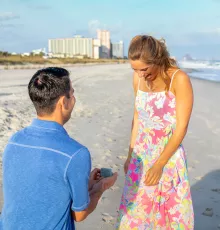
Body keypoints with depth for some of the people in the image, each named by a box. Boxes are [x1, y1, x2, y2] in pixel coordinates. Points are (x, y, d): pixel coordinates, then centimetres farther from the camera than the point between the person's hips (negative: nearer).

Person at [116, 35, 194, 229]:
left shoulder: (179, 79, -17)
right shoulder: (138, 78, 0)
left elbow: (181, 128, -16)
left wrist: (159, 165, -16)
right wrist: (130, 155, 13)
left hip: (168, 156, -5)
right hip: (141, 156, 5)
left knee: (171, 213, 9)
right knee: (136, 210, 13)